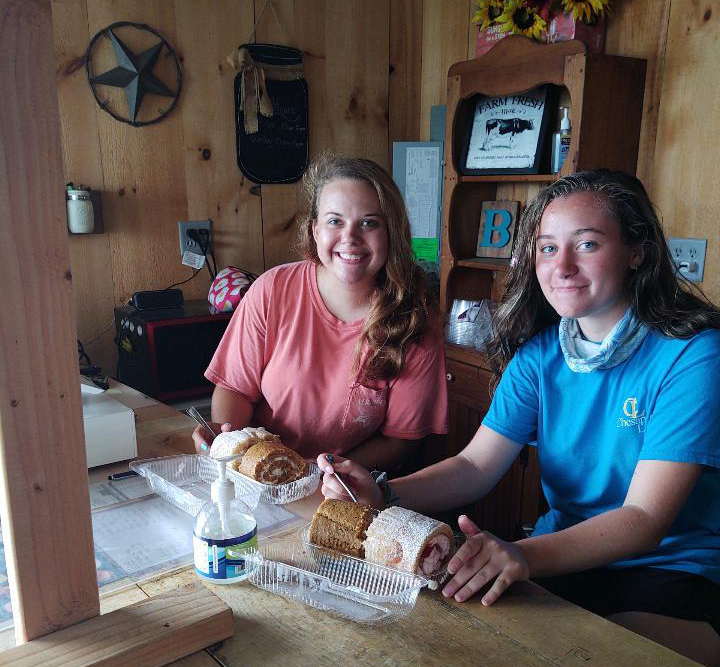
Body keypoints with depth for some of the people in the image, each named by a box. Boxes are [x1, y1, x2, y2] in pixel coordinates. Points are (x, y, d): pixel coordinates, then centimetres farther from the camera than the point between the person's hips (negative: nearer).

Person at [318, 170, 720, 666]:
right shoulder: (540, 354, 1)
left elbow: (645, 517, -22)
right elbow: (476, 466, -3)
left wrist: (524, 555, -39)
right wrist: (382, 495, -22)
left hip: (676, 572, -4)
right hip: (565, 553, 4)